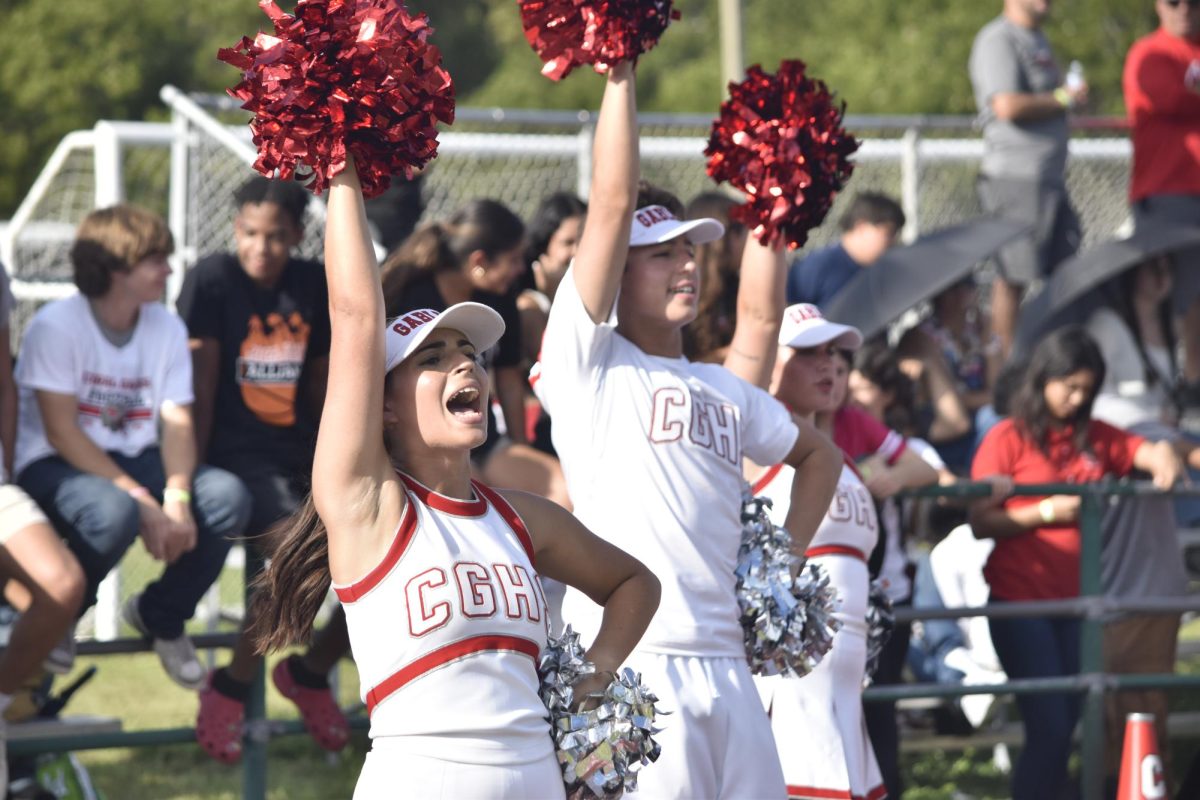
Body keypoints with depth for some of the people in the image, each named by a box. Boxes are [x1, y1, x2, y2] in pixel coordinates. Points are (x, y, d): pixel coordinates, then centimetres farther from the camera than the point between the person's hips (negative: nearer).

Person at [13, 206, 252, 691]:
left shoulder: (168, 329, 4)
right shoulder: (56, 326, -14)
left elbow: (177, 424, -2)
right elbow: (61, 432, -19)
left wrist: (177, 497, -23)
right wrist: (143, 502, -25)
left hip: (135, 461, 6)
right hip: (54, 466, -6)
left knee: (227, 498, -21)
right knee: (113, 513, -39)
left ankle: (160, 615, 5)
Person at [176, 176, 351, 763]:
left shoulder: (315, 287, 9)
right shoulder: (212, 281, -6)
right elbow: (200, 388, -8)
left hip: (302, 454, 6)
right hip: (238, 455, -6)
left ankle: (310, 671, 16)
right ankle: (230, 687, -12)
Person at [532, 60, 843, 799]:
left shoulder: (727, 391, 21)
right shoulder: (591, 361, 3)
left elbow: (818, 454, 36)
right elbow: (612, 204, -5)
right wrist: (619, 70, -5)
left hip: (725, 666, 7)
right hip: (626, 670, -6)